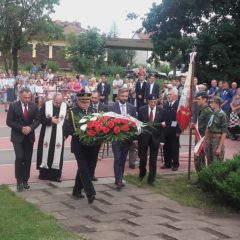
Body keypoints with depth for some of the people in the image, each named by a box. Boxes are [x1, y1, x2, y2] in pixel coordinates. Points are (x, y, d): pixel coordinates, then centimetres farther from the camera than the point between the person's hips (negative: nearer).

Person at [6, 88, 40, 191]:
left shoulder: (34, 106, 0)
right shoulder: (13, 106, -8)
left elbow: (37, 120, 4)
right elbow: (9, 121, -8)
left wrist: (30, 127, -15)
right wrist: (21, 128, -18)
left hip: (29, 136, 3)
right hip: (17, 136, -3)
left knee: (28, 159, 7)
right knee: (19, 158, -14)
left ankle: (25, 180, 19)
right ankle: (19, 181, -2)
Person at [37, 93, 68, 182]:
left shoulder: (65, 106, -3)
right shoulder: (46, 105, -5)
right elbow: (40, 118, -4)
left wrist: (65, 133, -6)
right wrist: (50, 120, -16)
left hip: (59, 136, 0)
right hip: (47, 135, 0)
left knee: (57, 153, 1)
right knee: (46, 152, 5)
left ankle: (56, 174, 7)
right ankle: (43, 173, 16)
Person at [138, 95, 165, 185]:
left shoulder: (161, 111, -2)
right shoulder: (141, 110, -2)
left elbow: (163, 126, -1)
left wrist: (162, 140, -4)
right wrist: (136, 137, -6)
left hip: (155, 138, 0)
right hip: (143, 137, 0)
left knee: (153, 160, 4)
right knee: (142, 158, 7)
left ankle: (151, 179, 14)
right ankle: (142, 173, 33)